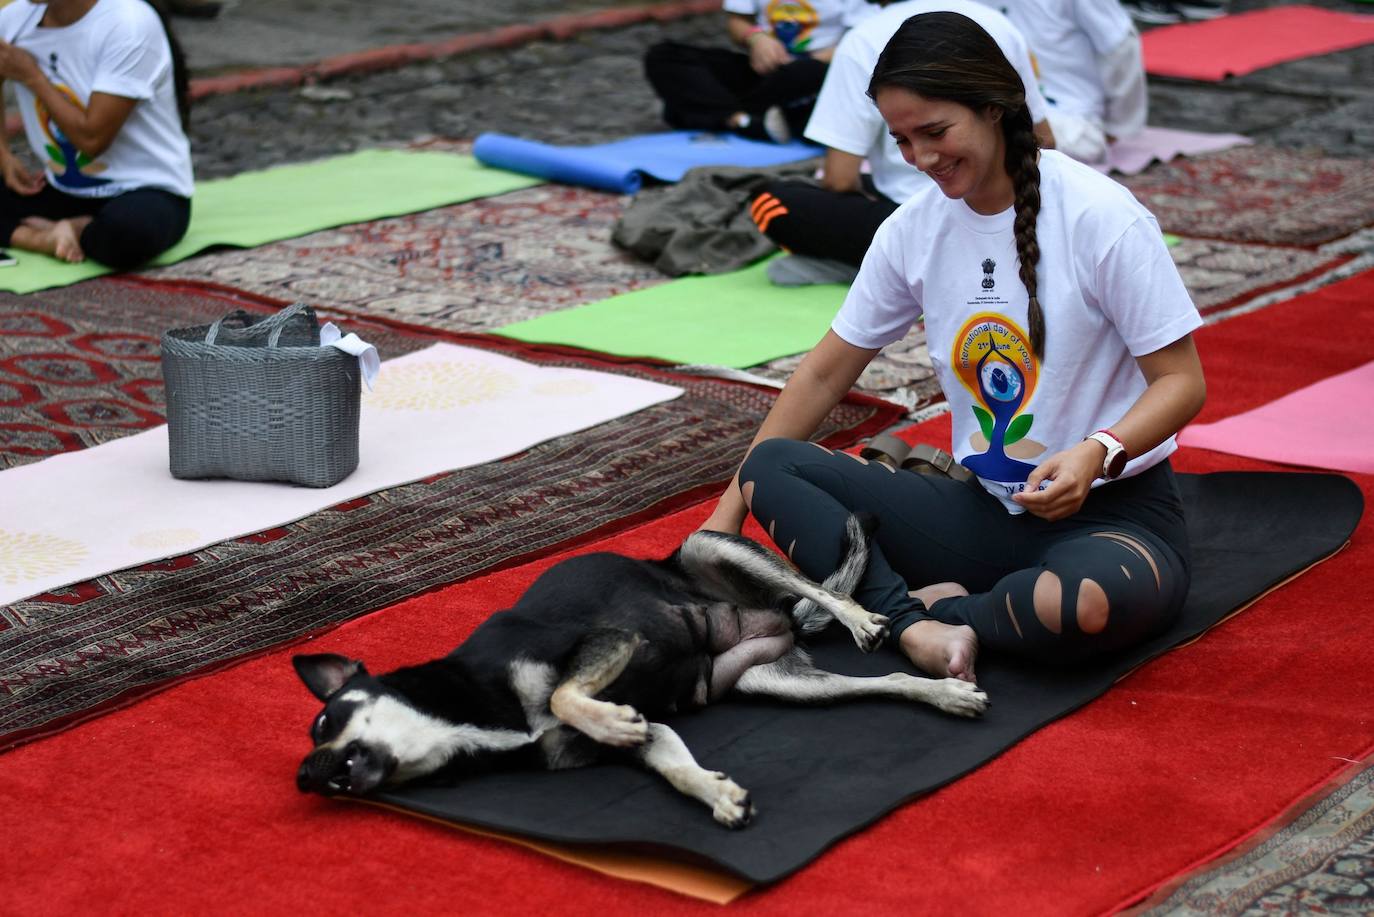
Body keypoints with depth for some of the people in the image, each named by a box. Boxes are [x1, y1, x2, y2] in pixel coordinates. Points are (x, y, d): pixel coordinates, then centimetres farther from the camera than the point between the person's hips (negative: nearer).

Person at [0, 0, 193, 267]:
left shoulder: (129, 23, -21)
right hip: (62, 190, 6)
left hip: (146, 189, -6)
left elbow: (91, 138, -24)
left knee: (127, 230, -40)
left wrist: (32, 76, -15)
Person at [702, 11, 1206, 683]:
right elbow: (825, 374, 10)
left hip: (1114, 510, -5)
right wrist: (731, 508, 8)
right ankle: (916, 625, -30)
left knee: (1085, 605, -42)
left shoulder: (1100, 217, -15)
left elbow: (1182, 382, -12)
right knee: (771, 467, -9)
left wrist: (1098, 451, -32)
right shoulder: (914, 228, 1)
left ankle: (924, 605, -11)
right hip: (986, 509, 6)